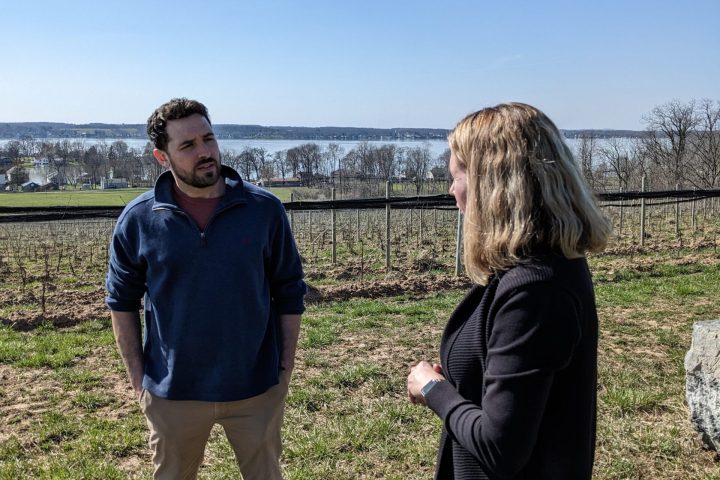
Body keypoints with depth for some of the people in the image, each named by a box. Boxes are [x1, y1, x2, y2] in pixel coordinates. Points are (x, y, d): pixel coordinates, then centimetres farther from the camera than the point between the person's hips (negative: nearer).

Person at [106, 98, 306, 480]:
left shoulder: (265, 209, -8)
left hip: (257, 390, 0)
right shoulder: (138, 219, -7)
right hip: (172, 393, 1)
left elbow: (289, 293, -1)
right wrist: (137, 376, 0)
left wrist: (286, 369, -2)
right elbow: (122, 301, 4)